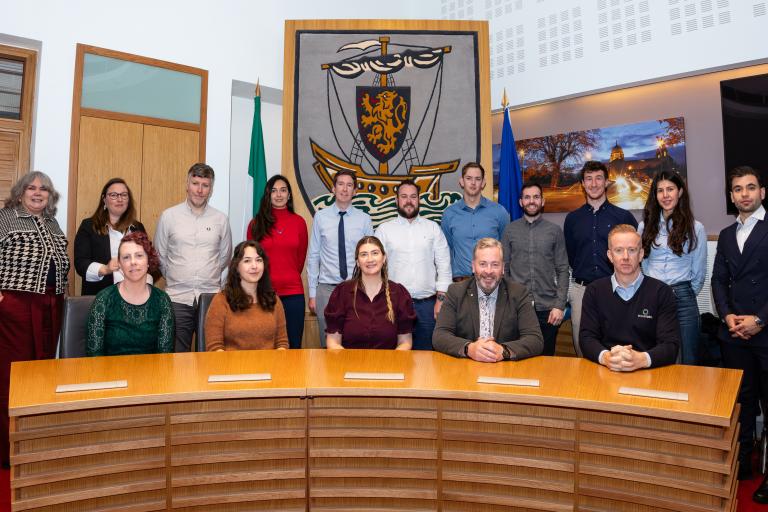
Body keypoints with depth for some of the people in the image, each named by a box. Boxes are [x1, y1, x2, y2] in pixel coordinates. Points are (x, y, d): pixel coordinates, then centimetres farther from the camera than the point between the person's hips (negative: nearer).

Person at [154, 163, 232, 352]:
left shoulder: (221, 219, 5)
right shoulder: (169, 216, 3)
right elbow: (159, 255, 11)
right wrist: (174, 278, 14)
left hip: (211, 296, 1)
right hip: (178, 297, -1)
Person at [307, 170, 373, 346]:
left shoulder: (364, 219, 1)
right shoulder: (320, 217, 0)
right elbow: (313, 256, 2)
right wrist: (312, 293, 1)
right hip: (327, 288, 0)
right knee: (328, 344, 9)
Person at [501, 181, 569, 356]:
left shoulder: (555, 230, 4)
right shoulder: (510, 230, 5)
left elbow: (562, 270, 2)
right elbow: (503, 269, 4)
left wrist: (560, 305, -5)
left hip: (547, 308, 0)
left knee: (546, 357, 10)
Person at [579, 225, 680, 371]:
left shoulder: (661, 292, 3)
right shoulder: (594, 291, 8)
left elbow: (670, 345, -4)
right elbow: (587, 337, 1)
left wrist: (641, 360, -25)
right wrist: (605, 357, -20)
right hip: (605, 370, 1)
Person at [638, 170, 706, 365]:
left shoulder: (695, 228, 2)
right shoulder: (645, 226, 7)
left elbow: (699, 272, 6)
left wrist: (686, 295, 10)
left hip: (683, 299, -2)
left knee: (687, 361, 4)